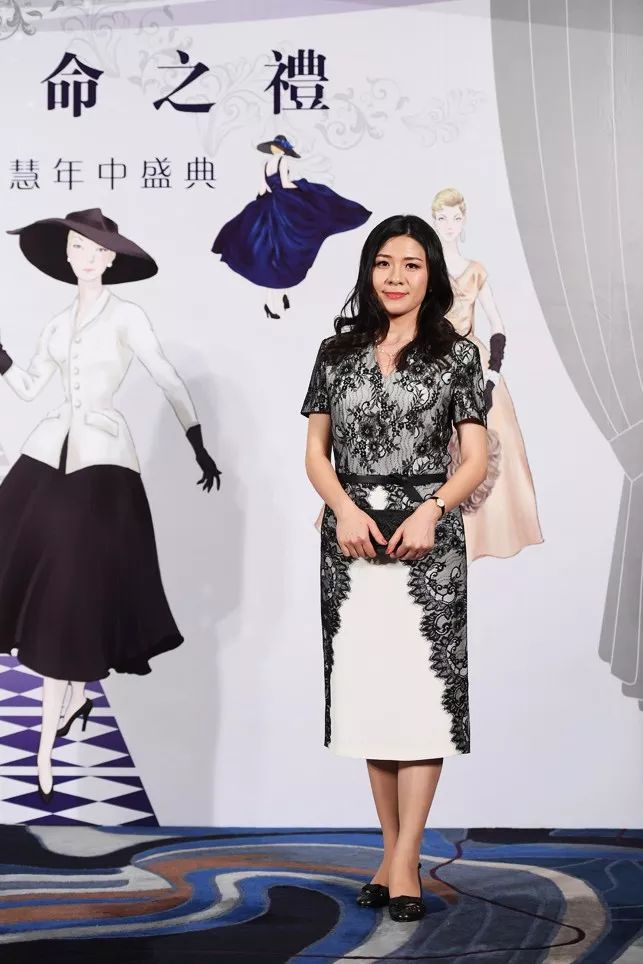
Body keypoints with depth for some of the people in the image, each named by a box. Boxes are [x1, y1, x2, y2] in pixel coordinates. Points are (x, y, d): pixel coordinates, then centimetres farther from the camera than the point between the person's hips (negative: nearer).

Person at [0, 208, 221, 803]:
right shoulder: (59, 324, 16)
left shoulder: (125, 317, 0)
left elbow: (169, 381, -2)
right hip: (50, 451, 6)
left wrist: (199, 447, -5)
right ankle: (74, 694, 17)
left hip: (102, 455, -6)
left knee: (73, 588, -7)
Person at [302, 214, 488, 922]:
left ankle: (405, 862, 3)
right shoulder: (337, 352, 10)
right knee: (366, 691, 6)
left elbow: (476, 458, 2)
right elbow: (316, 451, 9)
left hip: (426, 540, -2)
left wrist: (430, 510, -14)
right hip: (353, 539, 3)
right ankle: (393, 849, 19)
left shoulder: (456, 354, 4)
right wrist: (344, 508, -8)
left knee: (421, 690, -4)